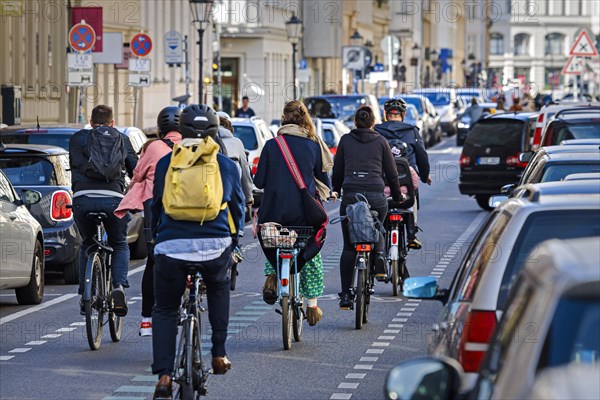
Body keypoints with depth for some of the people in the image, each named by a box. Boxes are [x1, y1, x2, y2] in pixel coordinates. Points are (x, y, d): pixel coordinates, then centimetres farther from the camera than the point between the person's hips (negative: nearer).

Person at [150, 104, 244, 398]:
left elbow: (155, 205, 21)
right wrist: (233, 240, 36)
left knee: (164, 310, 16)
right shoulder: (226, 165, 10)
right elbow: (237, 206, 20)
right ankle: (219, 354, 28)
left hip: (171, 246, -1)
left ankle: (163, 376, 0)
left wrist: (155, 238, 35)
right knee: (219, 288, 34)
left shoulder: (165, 163, 10)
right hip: (215, 246, 1)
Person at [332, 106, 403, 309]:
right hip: (376, 196, 0)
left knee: (349, 247, 7)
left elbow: (337, 172, 12)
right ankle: (379, 255, -3)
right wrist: (397, 196, 24)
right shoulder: (381, 141, 9)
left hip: (350, 196, 0)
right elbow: (392, 173, 11)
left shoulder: (345, 140, 10)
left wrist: (335, 192, 27)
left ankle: (345, 295, 1)